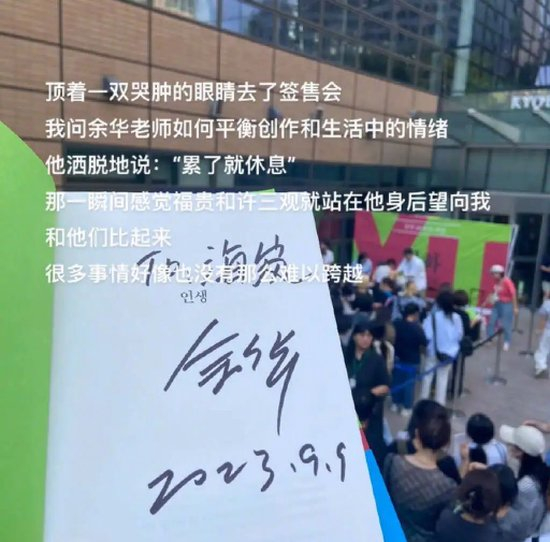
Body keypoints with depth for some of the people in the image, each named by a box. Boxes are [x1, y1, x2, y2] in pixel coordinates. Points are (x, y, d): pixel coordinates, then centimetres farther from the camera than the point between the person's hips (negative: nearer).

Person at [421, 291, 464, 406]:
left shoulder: (433, 316, -19)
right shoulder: (456, 317, -9)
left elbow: (427, 335, -21)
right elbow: (460, 336, 0)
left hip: (433, 351, -2)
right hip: (449, 352, 2)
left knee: (428, 375, 14)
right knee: (443, 378, 12)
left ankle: (424, 400, 25)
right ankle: (440, 403, 17)